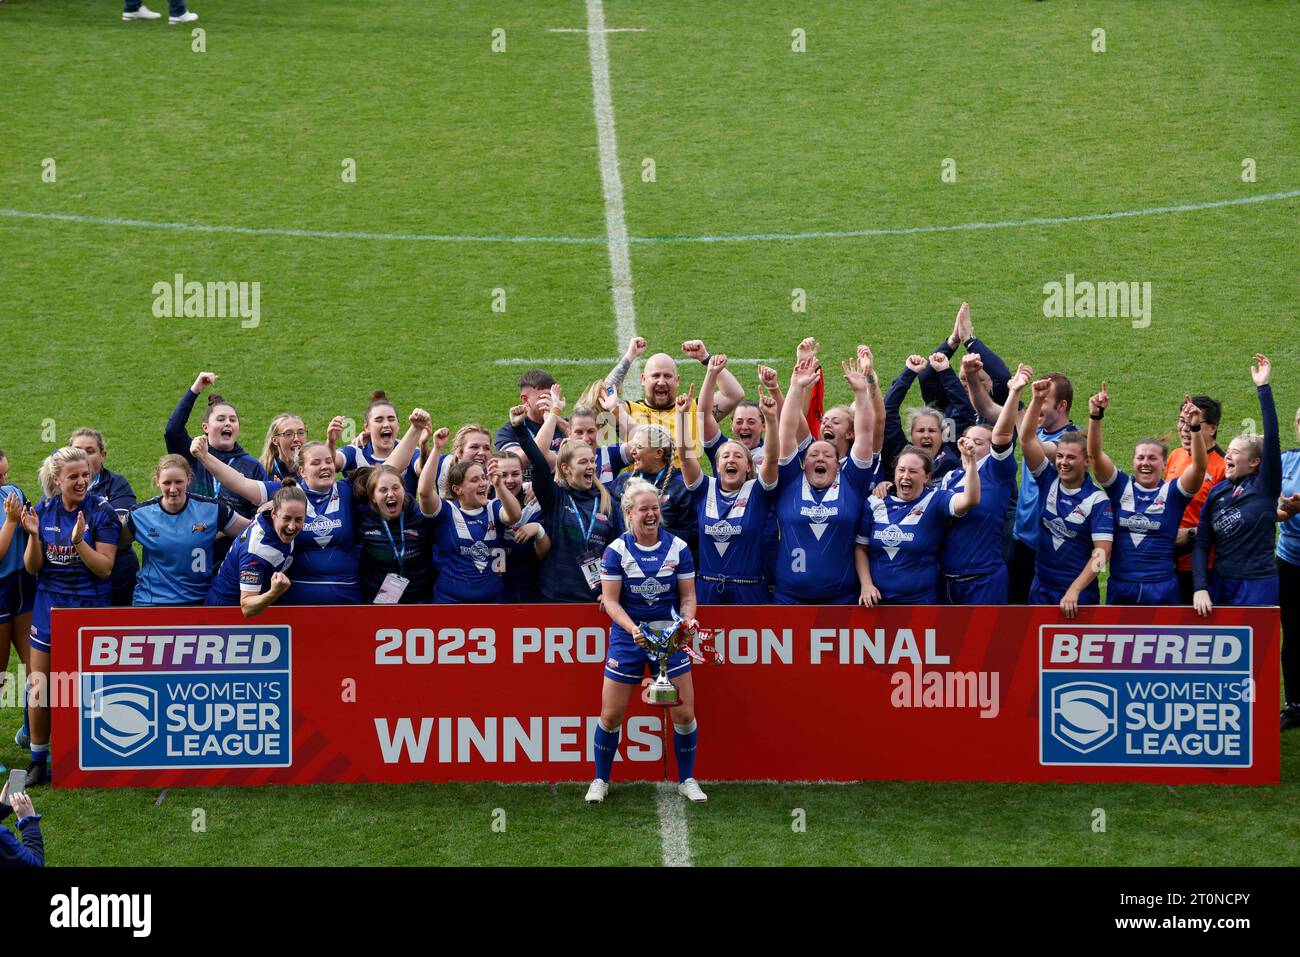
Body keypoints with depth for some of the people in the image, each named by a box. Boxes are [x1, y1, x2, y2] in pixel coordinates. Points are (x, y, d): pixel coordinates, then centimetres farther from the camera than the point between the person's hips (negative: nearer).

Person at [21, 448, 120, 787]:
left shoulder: (101, 512, -9)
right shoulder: (44, 511, 2)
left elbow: (105, 568, -12)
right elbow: (32, 567, 2)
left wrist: (79, 541, -27)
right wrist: (33, 534, -15)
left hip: (89, 606, -3)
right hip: (49, 604, 3)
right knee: (40, 688, 3)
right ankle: (38, 760, 16)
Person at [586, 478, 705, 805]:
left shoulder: (678, 547, -1)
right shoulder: (617, 550, -7)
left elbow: (688, 596, 4)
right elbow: (610, 600, -9)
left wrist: (687, 621, -17)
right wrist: (633, 629, -23)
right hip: (627, 639, -1)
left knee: (684, 713, -1)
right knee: (611, 715, 0)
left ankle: (686, 780, 16)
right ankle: (600, 781, 17)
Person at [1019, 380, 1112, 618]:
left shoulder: (1098, 500, -11)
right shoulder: (1048, 480, 2)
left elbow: (1102, 552, -16)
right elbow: (1027, 439, -8)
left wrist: (1074, 591, -23)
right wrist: (1036, 400, -21)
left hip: (1080, 594, -5)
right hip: (1040, 588, 5)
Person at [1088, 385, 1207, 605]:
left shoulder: (1172, 492, 0)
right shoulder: (1121, 486, 5)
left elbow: (1199, 466, -14)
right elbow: (1095, 454, -5)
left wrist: (1195, 428, -29)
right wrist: (1095, 416, -20)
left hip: (1161, 589, -2)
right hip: (1120, 586, 2)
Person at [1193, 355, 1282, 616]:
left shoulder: (1265, 486, -3)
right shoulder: (1217, 492, 8)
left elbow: (1272, 438, -15)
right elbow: (1202, 544, 6)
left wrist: (1263, 387, -17)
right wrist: (1200, 589, -6)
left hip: (1258, 586, -4)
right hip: (1219, 586, 4)